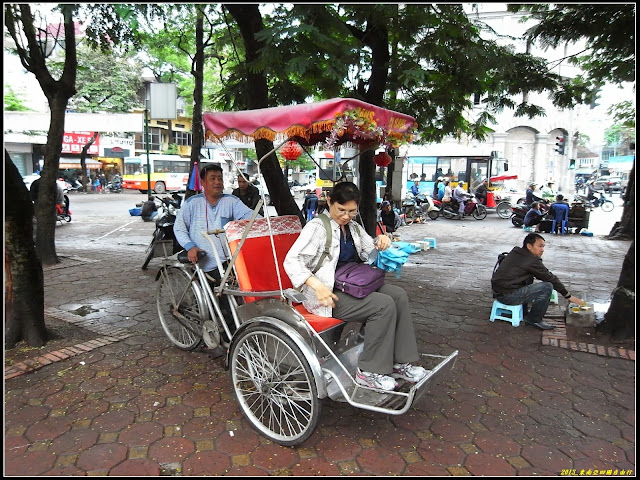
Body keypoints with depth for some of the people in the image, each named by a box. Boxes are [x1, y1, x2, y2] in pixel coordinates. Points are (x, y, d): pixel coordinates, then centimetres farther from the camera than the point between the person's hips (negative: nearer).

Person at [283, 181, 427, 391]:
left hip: (354, 285, 8)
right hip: (329, 294, -8)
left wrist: (381, 241, 2)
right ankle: (369, 372, -13)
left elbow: (370, 254, 27)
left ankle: (399, 362, -4)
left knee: (399, 295, -9)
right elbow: (292, 261, -18)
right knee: (384, 305, -23)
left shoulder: (354, 228, 15)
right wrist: (317, 286, -33)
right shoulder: (316, 227, -9)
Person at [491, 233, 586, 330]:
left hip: (497, 291, 10)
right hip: (508, 296, -10)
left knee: (529, 278, 31)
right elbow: (551, 278, -4)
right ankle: (534, 319, 3)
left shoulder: (515, 252, 15)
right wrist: (569, 296, 4)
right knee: (547, 287, -10)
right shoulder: (531, 260, -10)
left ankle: (523, 312, 28)